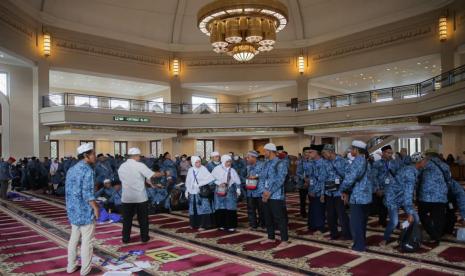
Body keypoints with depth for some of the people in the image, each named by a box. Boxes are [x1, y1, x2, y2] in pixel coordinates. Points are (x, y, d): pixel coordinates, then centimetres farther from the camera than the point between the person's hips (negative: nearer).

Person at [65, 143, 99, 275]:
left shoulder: (71, 169, 10)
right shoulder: (87, 170, -17)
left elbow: (68, 191, 14)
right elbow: (87, 193, -22)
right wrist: (96, 208, -13)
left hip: (73, 210, 8)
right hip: (85, 211, -8)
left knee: (74, 239, 17)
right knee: (86, 241, 2)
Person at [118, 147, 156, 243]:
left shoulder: (121, 167, 5)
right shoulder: (140, 165, -11)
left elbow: (122, 180, 13)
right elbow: (153, 175, -13)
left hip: (127, 198, 4)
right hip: (140, 197, -3)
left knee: (127, 219, 12)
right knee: (143, 219, 10)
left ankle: (126, 238, 17)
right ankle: (144, 237, 17)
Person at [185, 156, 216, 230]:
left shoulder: (203, 169, -9)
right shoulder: (190, 170, 5)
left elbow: (211, 178, -17)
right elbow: (188, 181, 13)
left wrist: (201, 183, -18)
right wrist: (187, 191, 13)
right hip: (192, 192, 4)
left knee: (202, 208, -5)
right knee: (193, 209, 12)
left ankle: (203, 225, 2)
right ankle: (194, 224, 24)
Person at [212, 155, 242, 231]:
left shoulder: (232, 170, 5)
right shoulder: (217, 169, -5)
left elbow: (237, 181, 9)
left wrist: (238, 190, 6)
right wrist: (219, 183, -12)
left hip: (230, 191, 2)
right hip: (220, 190, -2)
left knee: (230, 208, -1)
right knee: (221, 208, 1)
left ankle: (231, 225, 4)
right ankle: (222, 224, 13)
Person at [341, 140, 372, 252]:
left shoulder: (358, 160, -17)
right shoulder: (364, 160, 14)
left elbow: (351, 177, -23)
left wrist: (344, 190, -7)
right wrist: (348, 192, 11)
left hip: (358, 196, -10)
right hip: (364, 196, 10)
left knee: (356, 222, 0)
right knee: (361, 221, 17)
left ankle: (359, 245, 7)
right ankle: (361, 242, 27)